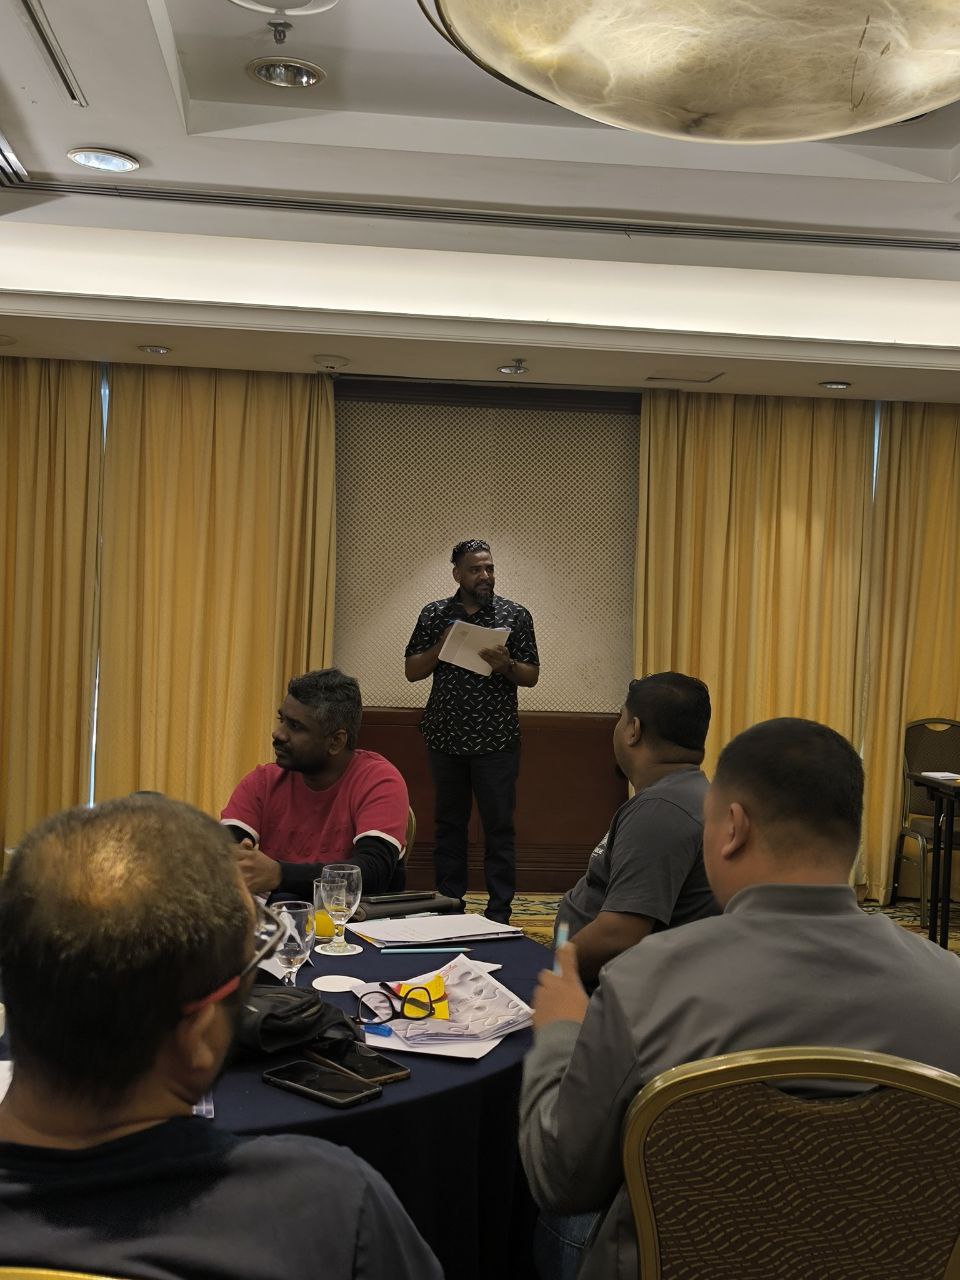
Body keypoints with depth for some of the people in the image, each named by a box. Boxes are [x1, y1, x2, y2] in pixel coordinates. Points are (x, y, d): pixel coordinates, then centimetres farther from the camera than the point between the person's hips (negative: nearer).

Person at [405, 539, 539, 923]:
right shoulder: (434, 614, 6)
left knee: (499, 827, 0)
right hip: (445, 738, 2)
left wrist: (506, 665, -19)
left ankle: (499, 913, 7)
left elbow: (531, 676, 2)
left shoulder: (515, 615, 1)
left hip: (496, 740, -2)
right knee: (448, 824, 10)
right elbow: (412, 671, 5)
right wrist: (442, 646, -12)